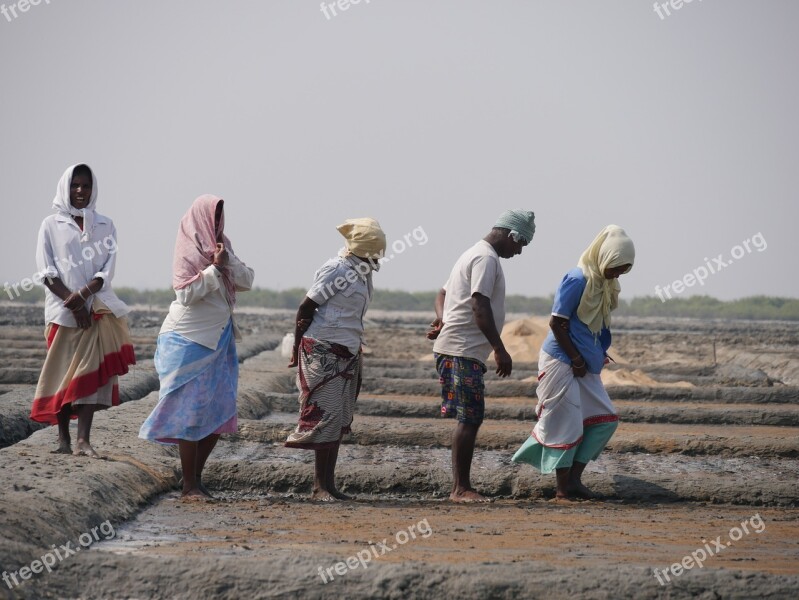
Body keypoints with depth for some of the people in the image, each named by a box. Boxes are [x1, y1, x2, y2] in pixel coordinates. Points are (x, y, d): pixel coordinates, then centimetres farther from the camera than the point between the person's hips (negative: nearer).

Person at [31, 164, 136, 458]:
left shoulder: (105, 226, 11)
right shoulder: (51, 225, 5)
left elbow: (107, 270, 2)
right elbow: (46, 272, -3)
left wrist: (84, 294, -16)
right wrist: (73, 303, -14)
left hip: (97, 310, 1)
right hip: (62, 311, -1)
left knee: (90, 373, -8)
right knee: (62, 373, 0)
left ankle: (83, 440, -14)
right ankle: (63, 438, 6)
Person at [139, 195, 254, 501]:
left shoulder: (220, 244, 9)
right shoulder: (188, 249, -10)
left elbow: (246, 282, 4)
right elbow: (186, 294, -17)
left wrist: (229, 261, -12)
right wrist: (214, 268, -20)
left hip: (218, 340, 7)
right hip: (189, 341, -7)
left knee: (218, 413, 6)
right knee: (192, 410, -5)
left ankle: (197, 479, 15)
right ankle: (189, 486, -1)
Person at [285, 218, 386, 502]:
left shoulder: (362, 273, 14)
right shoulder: (335, 270, -13)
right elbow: (306, 308, -12)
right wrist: (298, 349, -11)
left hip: (347, 354, 9)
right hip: (323, 352, -9)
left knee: (340, 420, 8)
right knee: (327, 416, -9)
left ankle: (327, 484, 12)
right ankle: (321, 486, -6)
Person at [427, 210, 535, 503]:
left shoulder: (474, 254, 22)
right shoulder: (487, 258, -11)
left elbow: (443, 294, 24)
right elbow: (480, 306, -21)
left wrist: (442, 319, 2)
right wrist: (500, 350, -22)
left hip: (454, 349, 10)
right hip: (464, 350, -10)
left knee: (470, 419, 10)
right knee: (470, 419, -9)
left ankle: (461, 487, 12)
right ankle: (461, 488, -8)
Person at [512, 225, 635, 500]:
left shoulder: (604, 284, 10)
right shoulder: (577, 280, -17)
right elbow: (557, 324, -18)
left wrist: (598, 356, 4)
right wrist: (577, 360, -14)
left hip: (584, 366, 9)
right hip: (561, 361, -9)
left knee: (606, 419, 5)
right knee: (567, 424, -5)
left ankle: (574, 478, 8)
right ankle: (563, 488, 4)